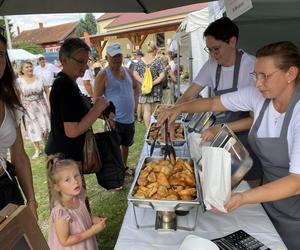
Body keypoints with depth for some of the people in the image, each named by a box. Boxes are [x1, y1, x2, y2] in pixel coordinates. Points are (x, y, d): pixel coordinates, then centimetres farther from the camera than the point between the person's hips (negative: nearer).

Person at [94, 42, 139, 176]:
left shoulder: (128, 72, 6)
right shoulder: (103, 75, -12)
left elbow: (136, 87, 23)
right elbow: (97, 100, -13)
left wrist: (135, 103, 11)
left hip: (129, 119, 7)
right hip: (114, 120, -6)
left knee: (126, 144, 23)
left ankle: (124, 166, 44)